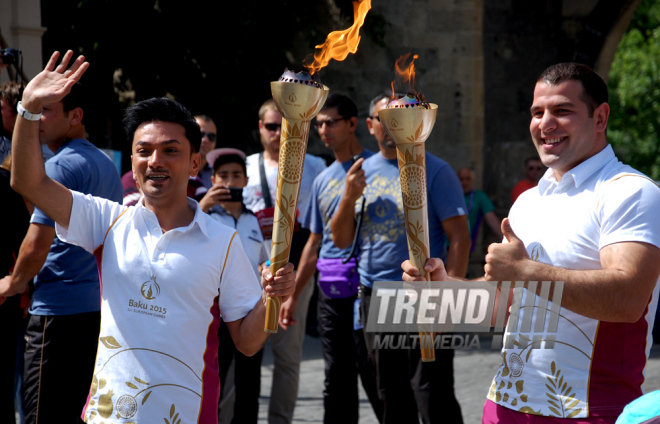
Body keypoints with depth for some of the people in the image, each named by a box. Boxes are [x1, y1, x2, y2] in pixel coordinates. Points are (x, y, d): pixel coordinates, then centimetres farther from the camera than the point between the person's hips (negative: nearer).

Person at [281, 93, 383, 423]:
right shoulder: (323, 180, 17)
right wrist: (293, 296, 21)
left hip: (364, 287, -7)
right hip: (330, 292, 7)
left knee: (374, 377, -7)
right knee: (337, 382, 10)